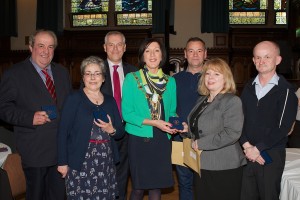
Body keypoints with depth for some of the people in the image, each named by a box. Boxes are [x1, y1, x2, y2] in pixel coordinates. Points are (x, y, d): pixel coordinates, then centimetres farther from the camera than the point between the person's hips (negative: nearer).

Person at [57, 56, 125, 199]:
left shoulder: (110, 101, 10)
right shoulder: (74, 99, -4)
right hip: (81, 162, -4)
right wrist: (62, 162, -11)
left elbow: (120, 132, 13)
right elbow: (63, 132, -7)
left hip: (106, 162, 4)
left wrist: (111, 130, -9)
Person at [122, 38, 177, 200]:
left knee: (156, 187, 9)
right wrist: (153, 122, -18)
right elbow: (126, 113, -8)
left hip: (162, 140, 3)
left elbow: (172, 112, 12)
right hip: (139, 139, -3)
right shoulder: (131, 78, -3)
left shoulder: (170, 81, 7)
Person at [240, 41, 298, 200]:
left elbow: (282, 128, -12)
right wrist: (246, 146, -9)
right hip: (247, 154, 4)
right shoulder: (248, 88, 10)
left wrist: (258, 149, -12)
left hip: (271, 156, -4)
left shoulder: (286, 91, -5)